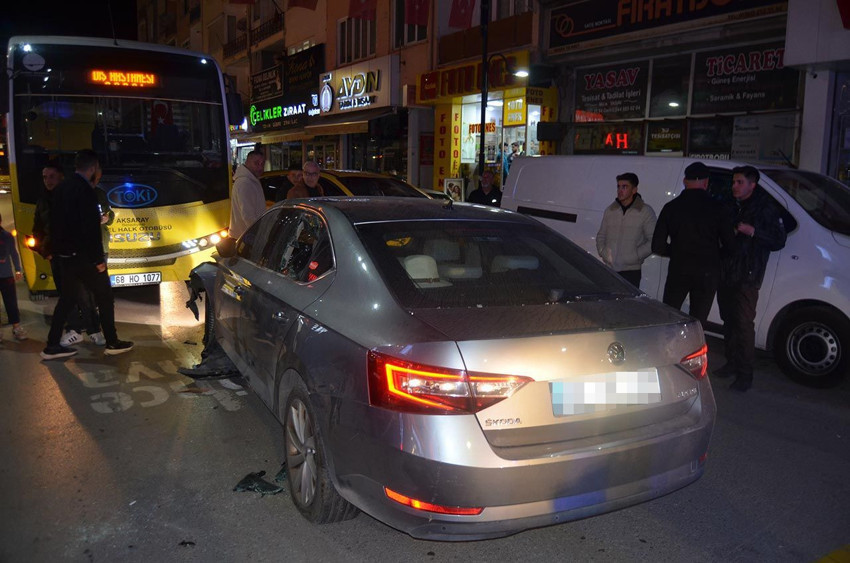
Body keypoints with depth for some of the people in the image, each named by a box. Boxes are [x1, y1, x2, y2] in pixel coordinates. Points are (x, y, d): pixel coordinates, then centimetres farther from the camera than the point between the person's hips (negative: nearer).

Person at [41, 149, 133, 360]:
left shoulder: (61, 188, 8)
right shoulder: (85, 191, -18)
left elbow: (56, 222, 13)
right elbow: (91, 229, -20)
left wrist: (56, 250, 20)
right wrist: (98, 259, -15)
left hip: (64, 254, 8)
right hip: (83, 256, -8)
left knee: (67, 298, 15)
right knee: (105, 297, 5)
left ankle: (52, 346, 16)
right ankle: (112, 343, 12)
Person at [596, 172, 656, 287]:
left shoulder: (646, 212, 0)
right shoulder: (610, 210, 12)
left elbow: (653, 241, -1)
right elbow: (601, 236, 20)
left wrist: (636, 255, -11)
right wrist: (602, 251, 2)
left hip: (631, 271, -4)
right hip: (609, 269, 4)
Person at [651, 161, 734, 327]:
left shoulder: (671, 207, 0)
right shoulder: (717, 208, -3)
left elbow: (658, 246, -1)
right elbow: (729, 244, -5)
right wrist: (713, 255, 14)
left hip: (678, 270, 0)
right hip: (708, 273, 0)